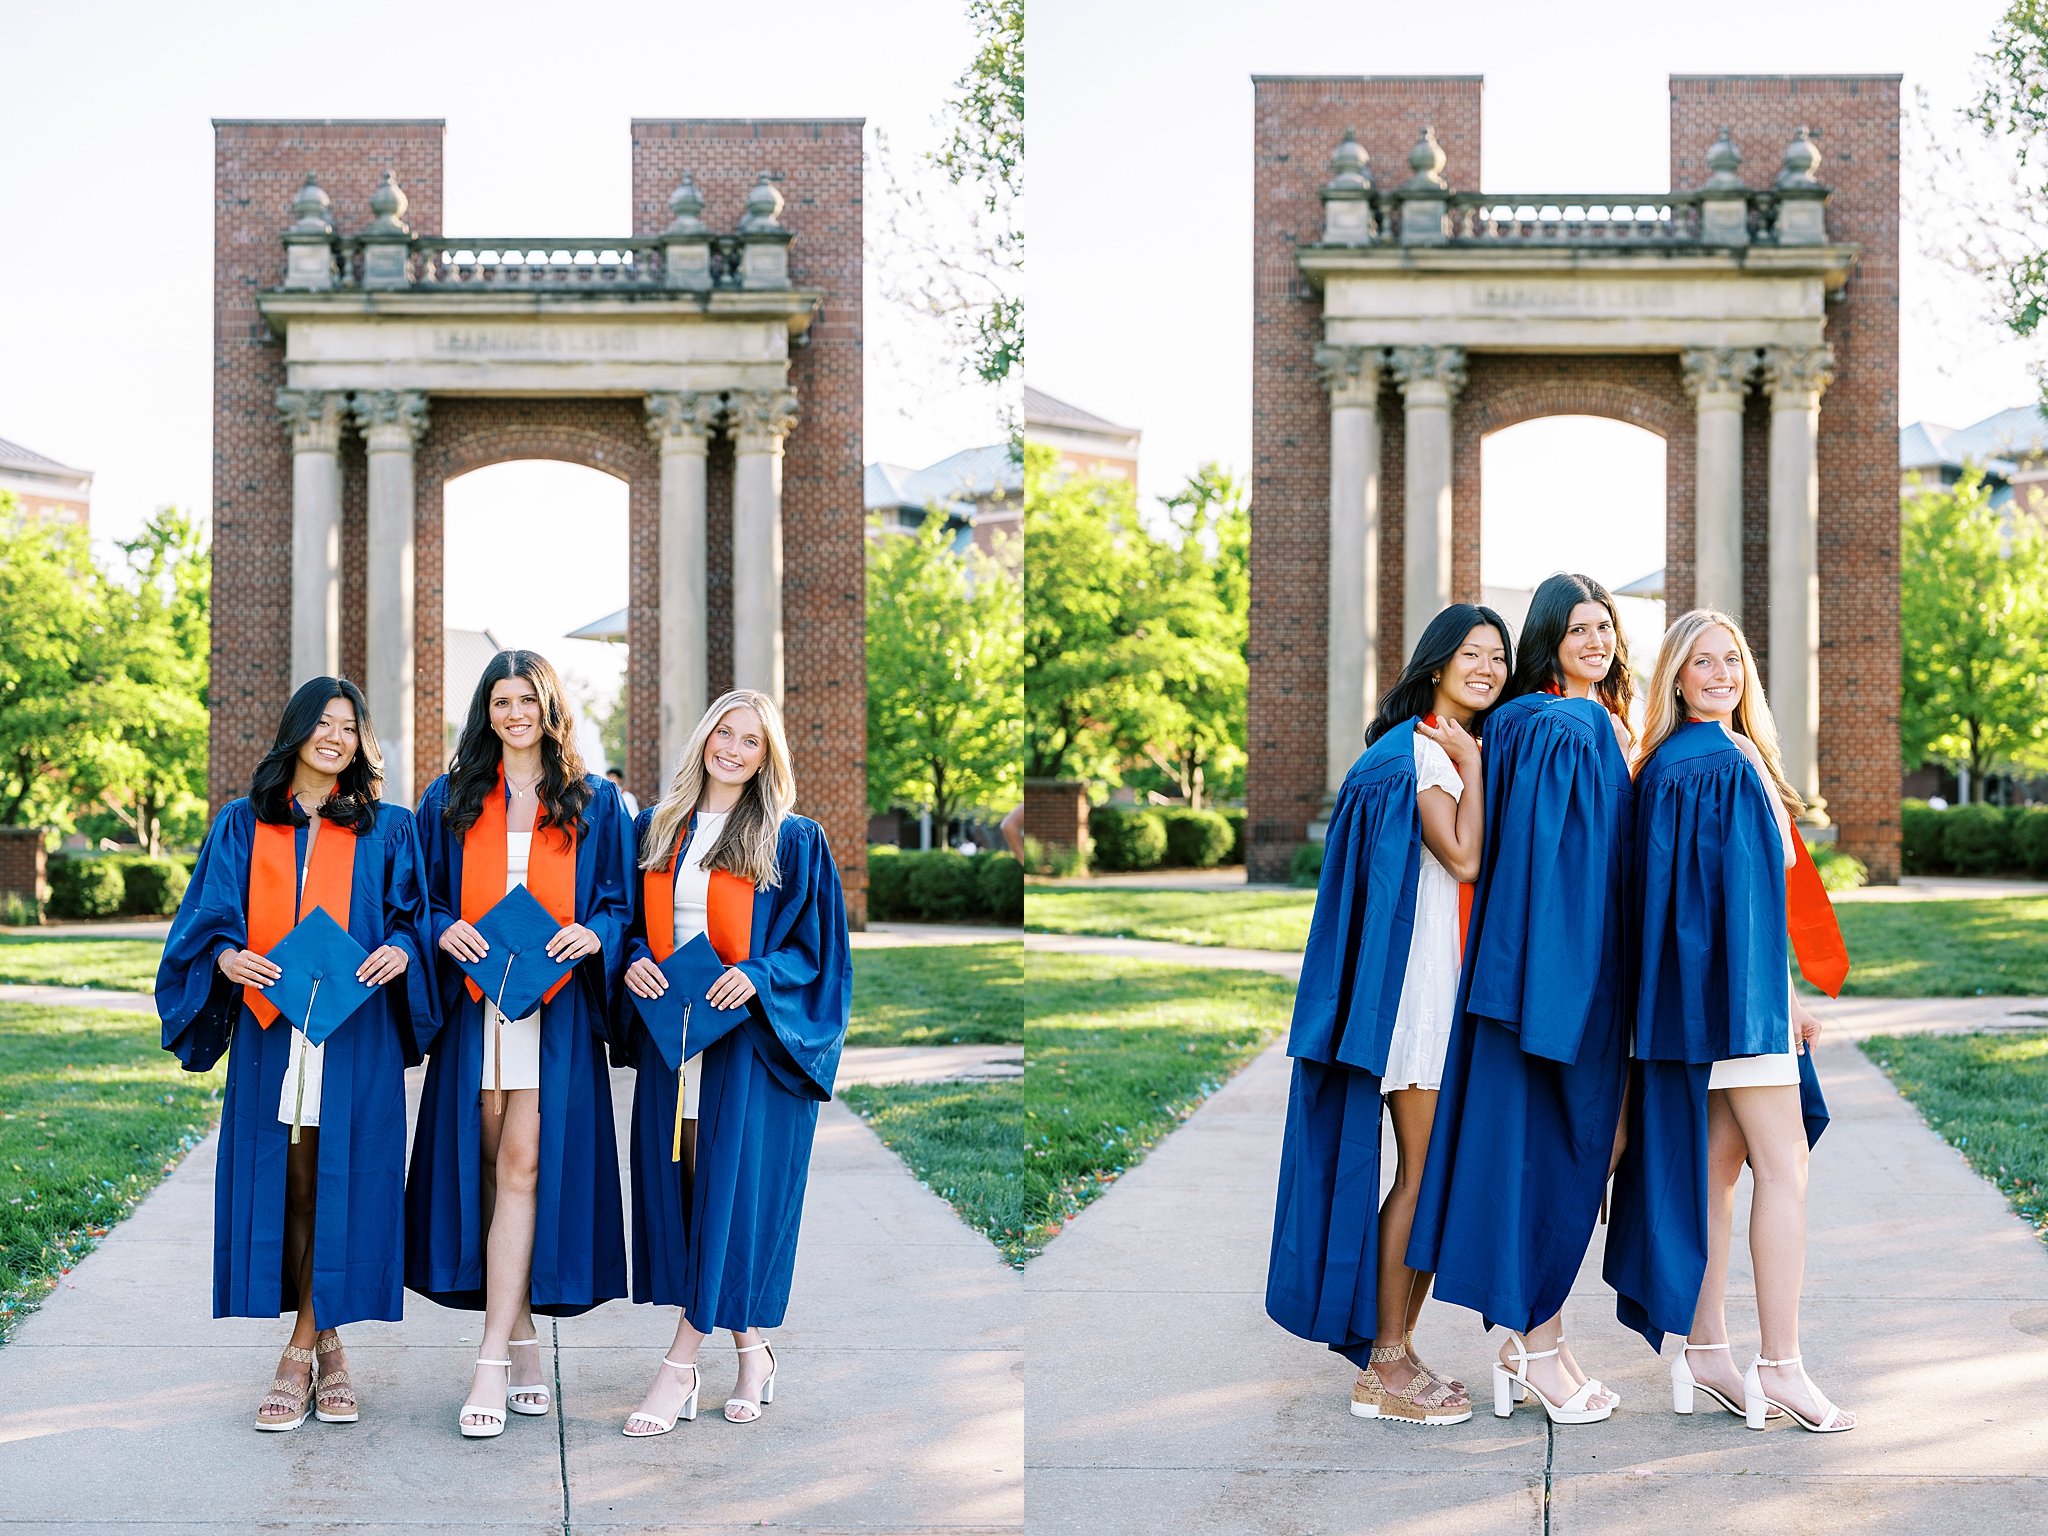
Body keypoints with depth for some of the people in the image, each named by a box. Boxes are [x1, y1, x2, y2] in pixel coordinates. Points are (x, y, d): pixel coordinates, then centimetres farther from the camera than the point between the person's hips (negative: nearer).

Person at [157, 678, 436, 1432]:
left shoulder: (386, 829, 11)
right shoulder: (243, 825, 12)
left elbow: (411, 914, 7)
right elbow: (211, 915, 5)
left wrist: (400, 950, -15)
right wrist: (228, 957, -16)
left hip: (355, 1030, -1)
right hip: (270, 1027, 1)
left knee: (341, 1178, -3)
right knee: (286, 1179, 0)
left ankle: (303, 1351, 6)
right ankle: (328, 1348, 9)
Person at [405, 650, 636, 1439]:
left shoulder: (595, 804, 9)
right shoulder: (450, 800, 12)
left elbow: (622, 902, 9)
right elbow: (421, 894, 13)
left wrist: (592, 934, -12)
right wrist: (443, 930, -9)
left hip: (555, 1009, -2)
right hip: (473, 1003, 2)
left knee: (523, 1166, -11)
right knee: (485, 1164, 3)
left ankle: (493, 1361, -13)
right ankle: (523, 1341, 14)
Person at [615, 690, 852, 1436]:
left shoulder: (794, 841, 1)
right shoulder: (655, 831, 12)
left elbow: (817, 945, 0)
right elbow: (631, 921, 18)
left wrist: (758, 974, -16)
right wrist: (635, 960, -4)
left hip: (751, 1034, -4)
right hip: (669, 1031, 4)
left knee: (731, 1187, -6)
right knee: (675, 1182, 4)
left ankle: (680, 1364, -1)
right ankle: (750, 1348, 17)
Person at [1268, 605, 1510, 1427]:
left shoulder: (1467, 749, 19)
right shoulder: (1419, 748, -8)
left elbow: (1472, 863, 16)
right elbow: (1462, 858, -16)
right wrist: (1471, 768, -9)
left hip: (1459, 976, 9)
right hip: (1418, 971, -9)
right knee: (1420, 1170, -7)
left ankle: (1394, 1351, 14)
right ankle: (1385, 1367, -2)